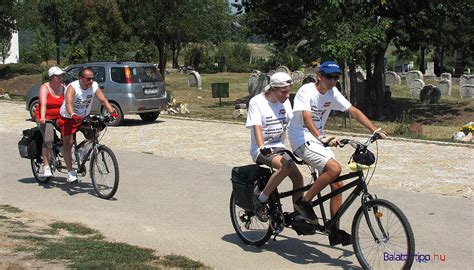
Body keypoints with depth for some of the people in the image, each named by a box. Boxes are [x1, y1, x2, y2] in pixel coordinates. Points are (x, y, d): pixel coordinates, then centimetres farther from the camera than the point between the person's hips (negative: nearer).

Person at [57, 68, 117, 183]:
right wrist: (73, 115, -58)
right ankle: (70, 172, 1)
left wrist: (112, 112, -33)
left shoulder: (94, 86, -12)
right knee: (68, 144, -6)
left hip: (84, 117, 4)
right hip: (68, 119, -4)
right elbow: (68, 104, -39)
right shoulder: (72, 87, -26)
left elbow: (103, 100, -16)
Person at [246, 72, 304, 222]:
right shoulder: (256, 102, -12)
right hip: (261, 150, -6)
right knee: (285, 165, -32)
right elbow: (257, 127, -22)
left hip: (279, 148, 6)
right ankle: (260, 198, -17)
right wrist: (262, 148, -38)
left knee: (298, 177, -10)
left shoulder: (285, 102, 5)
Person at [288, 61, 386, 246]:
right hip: (302, 140, -8)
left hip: (319, 140, 8)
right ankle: (305, 202, -10)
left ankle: (335, 232, 9)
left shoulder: (332, 93, 3)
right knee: (334, 168, -27)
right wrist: (322, 138, -46)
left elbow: (354, 111, 0)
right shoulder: (306, 91, -16)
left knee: (337, 185, 1)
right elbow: (307, 118, -30)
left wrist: (375, 130, -12)